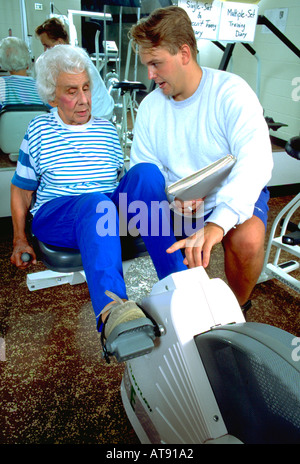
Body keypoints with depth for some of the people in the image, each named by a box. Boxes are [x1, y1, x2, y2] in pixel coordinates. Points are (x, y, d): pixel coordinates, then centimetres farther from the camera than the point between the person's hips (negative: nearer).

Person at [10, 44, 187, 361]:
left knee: (146, 172, -27)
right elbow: (21, 190, 13)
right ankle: (111, 310, -61)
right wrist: (20, 240, 7)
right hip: (53, 215, -2)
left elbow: (122, 181, 24)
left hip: (109, 213, 3)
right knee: (95, 203, -38)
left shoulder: (108, 131, 18)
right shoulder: (39, 131, 11)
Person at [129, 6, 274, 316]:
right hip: (177, 205, 4)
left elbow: (256, 161, -29)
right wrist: (172, 196, -24)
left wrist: (217, 223, -44)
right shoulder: (150, 106, 1)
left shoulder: (231, 91, -14)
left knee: (247, 238, -33)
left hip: (234, 196, -3)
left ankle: (237, 306, 1)